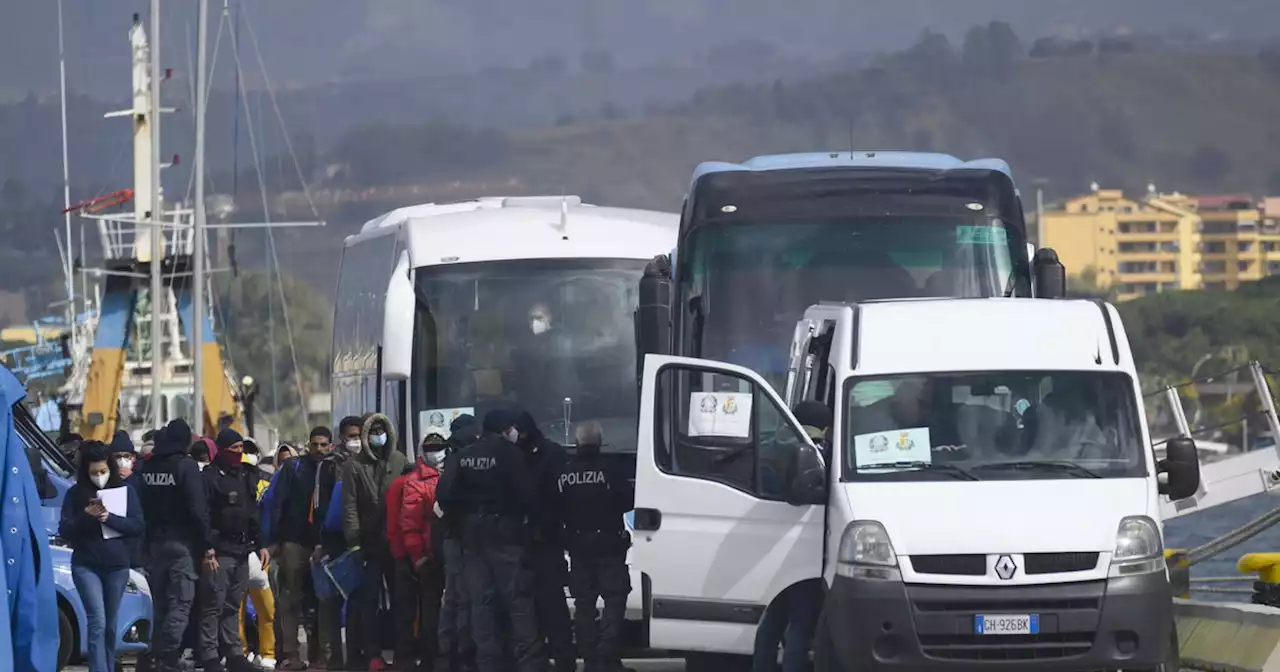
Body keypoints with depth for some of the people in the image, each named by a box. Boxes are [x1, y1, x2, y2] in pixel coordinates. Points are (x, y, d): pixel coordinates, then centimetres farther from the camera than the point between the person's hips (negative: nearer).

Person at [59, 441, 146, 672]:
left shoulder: (126, 491, 3)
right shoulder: (75, 494, 1)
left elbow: (139, 526, -4)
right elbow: (64, 530, -3)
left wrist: (110, 518, -19)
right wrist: (87, 516, -19)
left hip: (118, 566, 2)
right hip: (86, 566, -2)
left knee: (110, 625, 10)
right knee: (97, 622, -14)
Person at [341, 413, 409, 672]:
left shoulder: (399, 461, 6)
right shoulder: (354, 466, -1)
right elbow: (350, 506, -3)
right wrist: (353, 541, -10)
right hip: (369, 541, -2)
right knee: (369, 600, 0)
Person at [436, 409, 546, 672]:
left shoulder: (465, 456, 9)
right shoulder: (509, 453, -9)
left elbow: (444, 493, 3)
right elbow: (527, 493, -14)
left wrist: (461, 516, 15)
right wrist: (536, 518, 1)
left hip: (473, 535, 6)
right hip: (505, 532, -6)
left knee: (482, 602, 7)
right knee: (519, 601, -6)